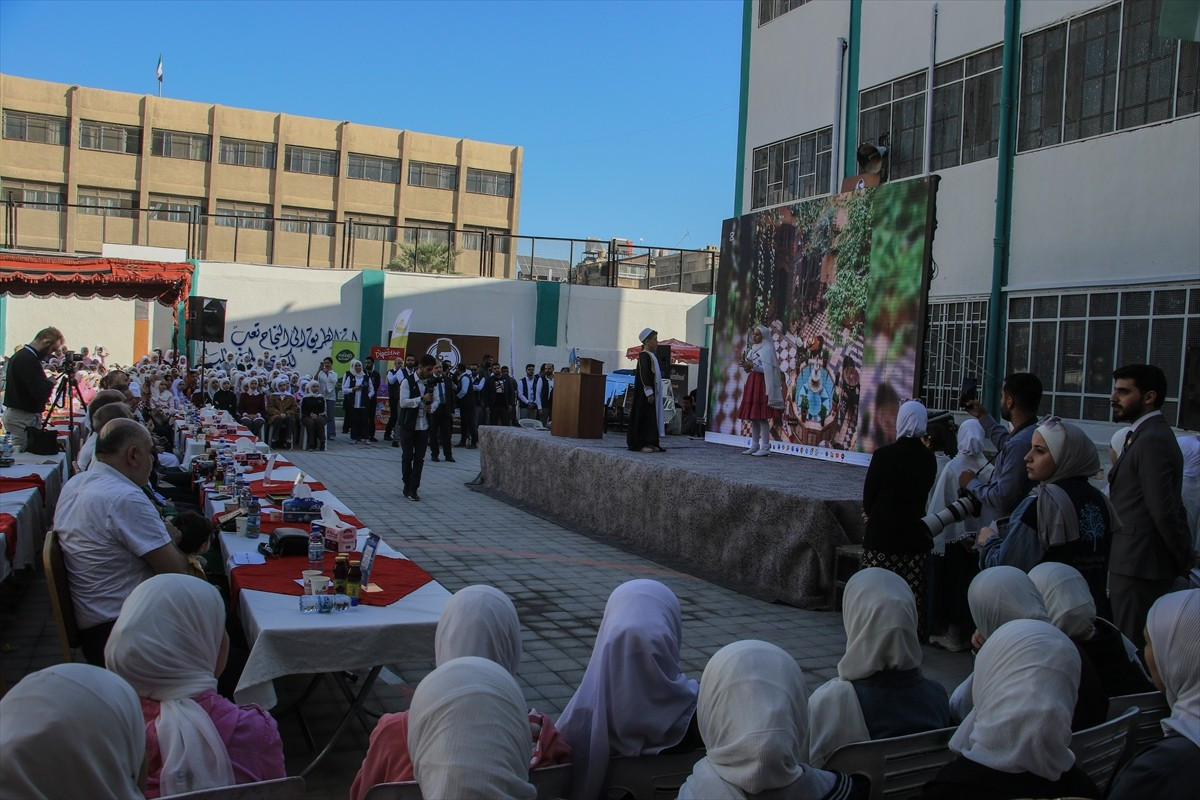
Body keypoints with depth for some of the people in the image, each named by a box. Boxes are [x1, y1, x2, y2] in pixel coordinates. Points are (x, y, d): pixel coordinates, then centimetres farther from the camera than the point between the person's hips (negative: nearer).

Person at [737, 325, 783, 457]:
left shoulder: (766, 349, -7)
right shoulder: (752, 349, 18)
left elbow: (767, 369, -16)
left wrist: (752, 365, -19)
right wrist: (745, 364, -1)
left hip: (761, 384, -9)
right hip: (752, 383, 9)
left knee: (762, 417, -10)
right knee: (752, 417, 8)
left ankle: (765, 448, -8)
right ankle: (755, 446, 13)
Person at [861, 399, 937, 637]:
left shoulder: (884, 454, -15)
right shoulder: (929, 458, -1)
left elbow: (869, 491, -5)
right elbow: (924, 493, 7)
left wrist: (869, 512, 14)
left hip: (882, 533, -4)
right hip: (915, 536, 4)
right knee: (912, 593, 11)